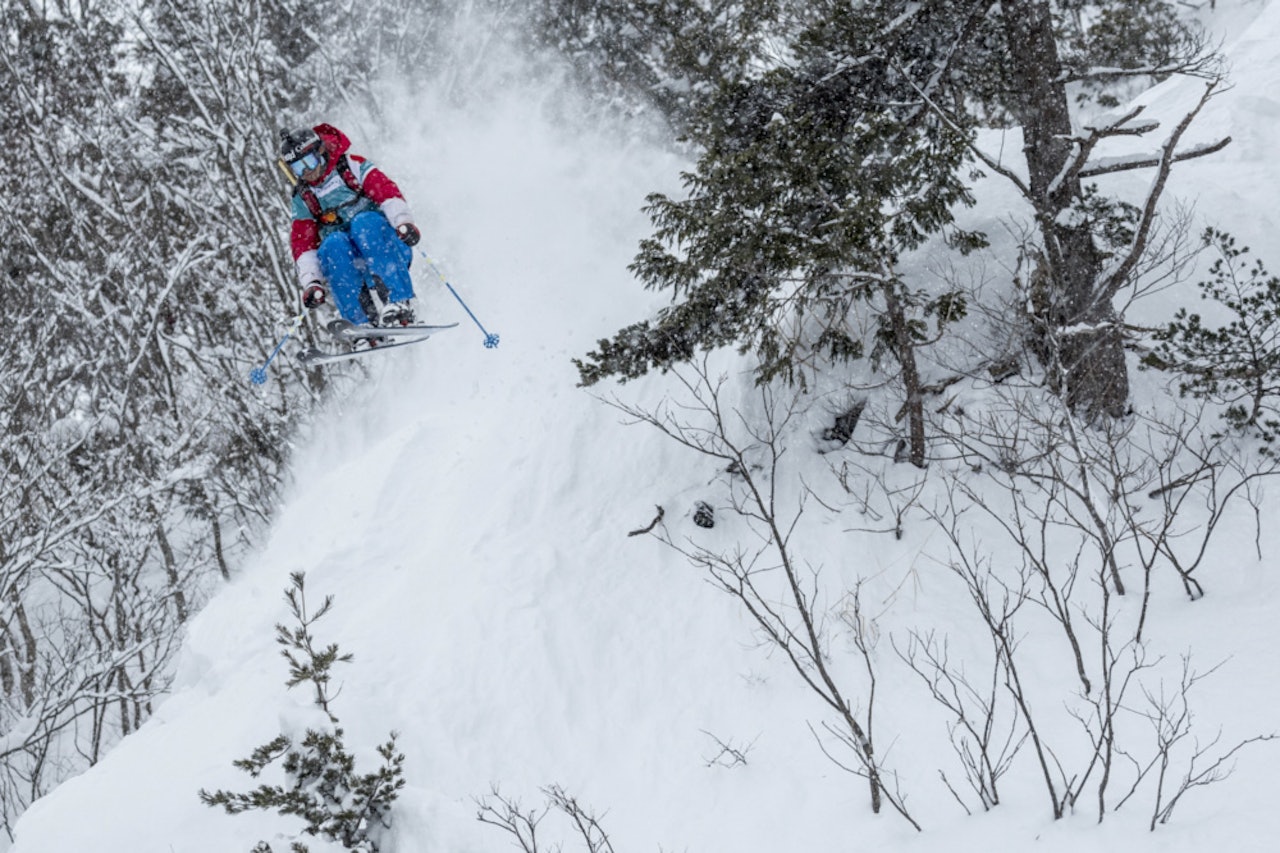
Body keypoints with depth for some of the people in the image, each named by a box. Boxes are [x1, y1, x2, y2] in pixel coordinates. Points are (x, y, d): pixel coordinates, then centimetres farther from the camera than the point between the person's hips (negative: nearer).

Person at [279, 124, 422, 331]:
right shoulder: (303, 199, 15)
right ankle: (364, 322, -40)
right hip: (349, 262, 2)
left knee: (364, 222, -33)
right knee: (332, 245, -30)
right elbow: (303, 244, 9)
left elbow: (387, 191, -8)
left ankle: (399, 303, -43)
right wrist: (311, 282, -6)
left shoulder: (352, 167, 6)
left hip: (388, 245, -2)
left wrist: (403, 221, -26)